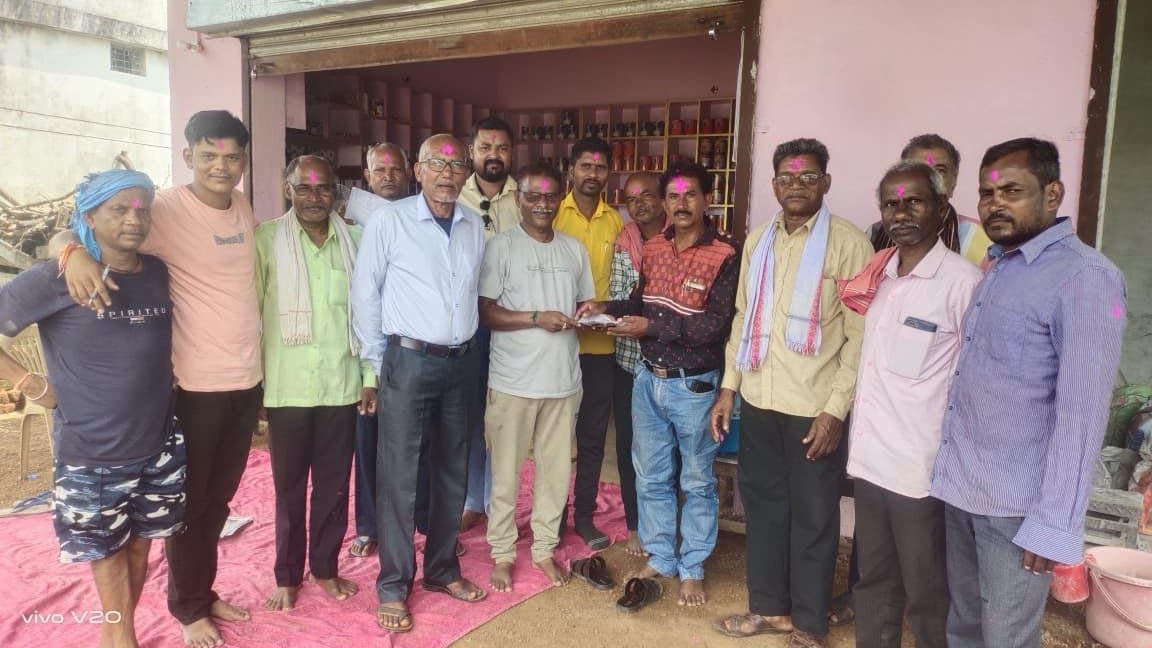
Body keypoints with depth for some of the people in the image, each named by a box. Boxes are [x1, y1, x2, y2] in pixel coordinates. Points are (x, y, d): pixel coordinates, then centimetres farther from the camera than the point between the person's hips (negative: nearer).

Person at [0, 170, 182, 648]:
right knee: (105, 549, 12)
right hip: (90, 453, -4)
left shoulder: (158, 273, 2)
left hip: (159, 445, 4)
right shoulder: (56, 279, -12)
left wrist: (162, 379, 8)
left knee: (139, 543, 15)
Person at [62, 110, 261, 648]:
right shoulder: (167, 210, -12)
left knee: (219, 500, 18)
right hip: (197, 385, -5)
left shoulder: (243, 209, 6)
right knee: (190, 503, 10)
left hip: (247, 380, 6)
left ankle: (205, 593, 36)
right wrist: (76, 252, -36)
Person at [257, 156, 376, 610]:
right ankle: (288, 576, 29)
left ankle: (326, 567, 31)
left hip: (342, 385, 2)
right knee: (289, 488, 11)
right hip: (287, 387, -2)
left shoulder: (354, 241, 4)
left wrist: (370, 377, 6)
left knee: (335, 484, 12)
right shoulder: (267, 239, -3)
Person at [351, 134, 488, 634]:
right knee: (398, 477, 2)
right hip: (409, 362, -5)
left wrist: (466, 344, 11)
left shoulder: (475, 226, 7)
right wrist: (376, 363, -1)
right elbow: (365, 295, -3)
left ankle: (442, 569, 32)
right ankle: (393, 586, 18)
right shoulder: (389, 221, -6)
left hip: (462, 363, 5)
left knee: (452, 472, 15)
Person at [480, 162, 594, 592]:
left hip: (563, 379, 4)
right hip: (513, 380, -4)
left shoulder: (574, 249, 11)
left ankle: (544, 548, 26)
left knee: (556, 469, 10)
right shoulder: (501, 247, -3)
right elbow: (486, 312, -8)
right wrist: (536, 318, -18)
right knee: (506, 472, 6)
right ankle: (502, 553, 21)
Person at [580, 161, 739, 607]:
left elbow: (717, 325, -20)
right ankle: (659, 559, 32)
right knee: (651, 478, 15)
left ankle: (692, 570, 26)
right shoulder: (653, 248, 5)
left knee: (696, 483, 11)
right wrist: (606, 308, -3)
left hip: (693, 385, -5)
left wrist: (650, 327, -21)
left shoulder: (725, 255, -13)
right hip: (649, 378, 6)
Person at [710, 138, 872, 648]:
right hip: (759, 400, 5)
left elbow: (860, 334, -10)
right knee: (763, 505, 16)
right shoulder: (758, 241, 10)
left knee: (813, 518, 9)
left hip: (814, 406, -5)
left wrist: (836, 408, -14)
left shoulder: (849, 243, -8)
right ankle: (769, 606, 34)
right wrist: (729, 385, 10)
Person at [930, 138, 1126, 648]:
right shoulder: (996, 269, 12)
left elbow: (1081, 412, -18)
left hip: (1016, 503, -7)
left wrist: (1054, 522, -18)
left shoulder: (1085, 277, -13)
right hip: (958, 487, 7)